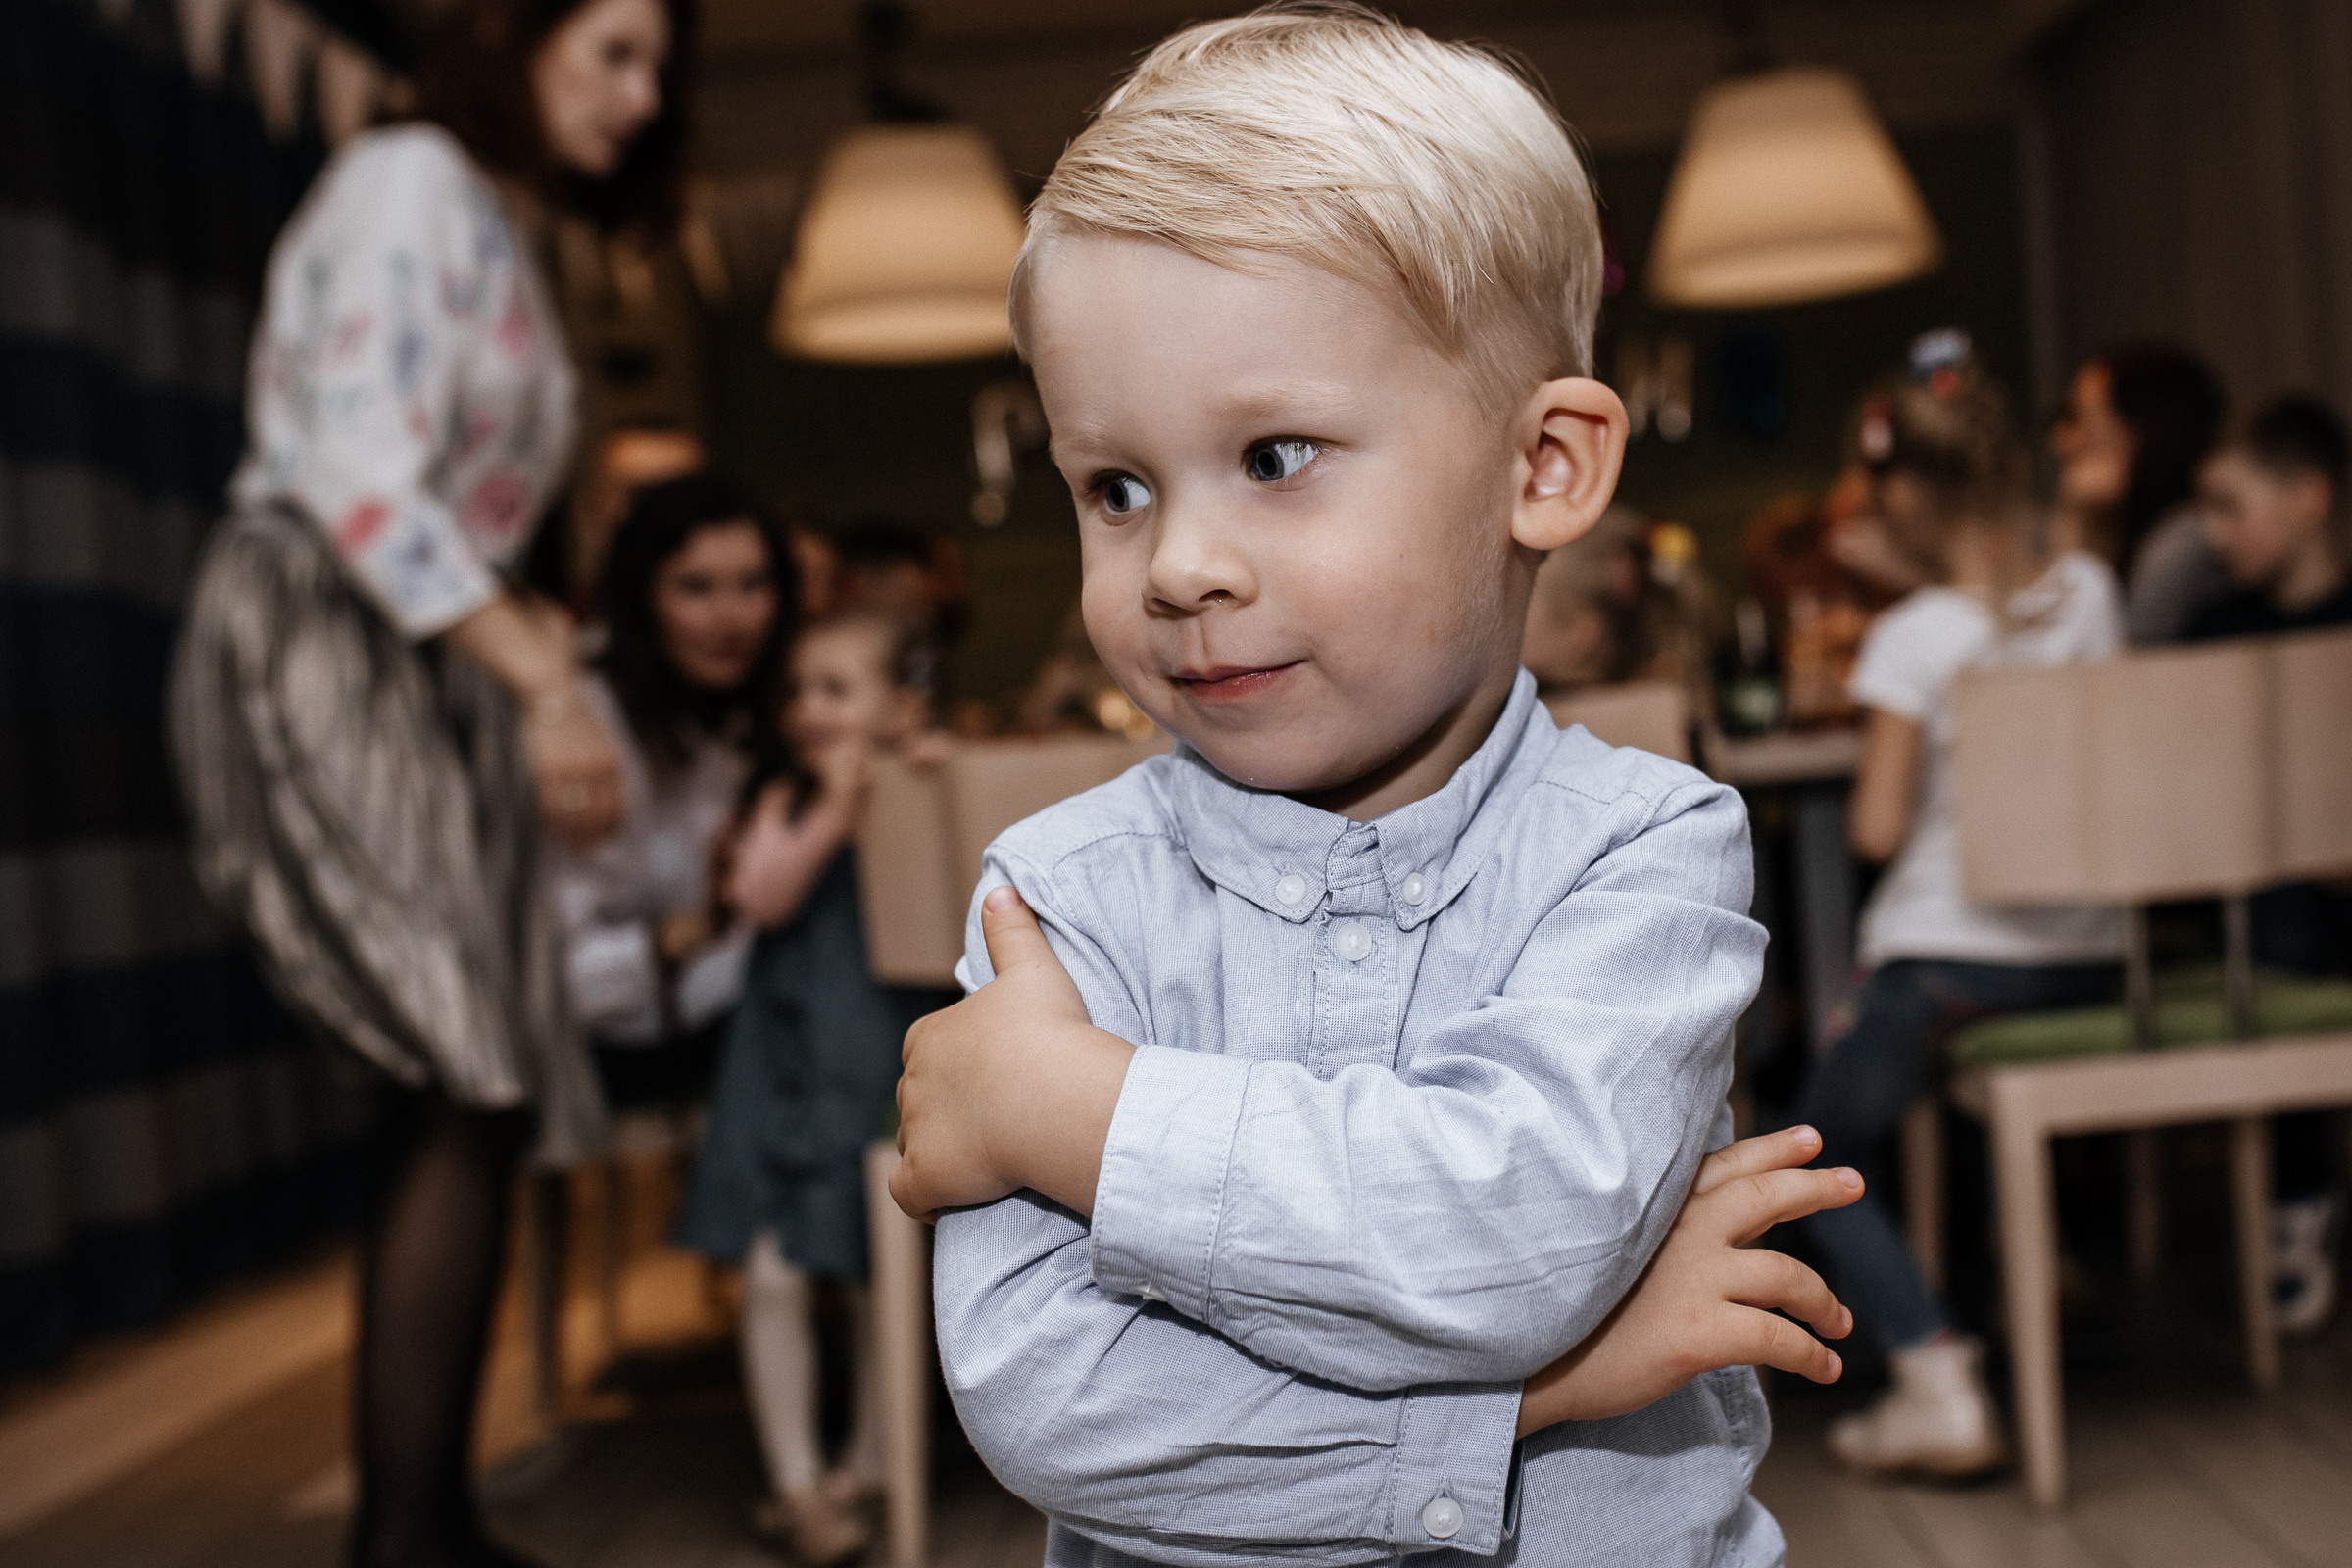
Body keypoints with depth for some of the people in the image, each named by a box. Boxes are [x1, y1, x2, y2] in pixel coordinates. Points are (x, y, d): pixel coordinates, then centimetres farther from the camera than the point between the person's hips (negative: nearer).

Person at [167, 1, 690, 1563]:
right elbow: (359, 472, -19)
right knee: (480, 1095, -17)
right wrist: (540, 681, -23)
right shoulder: (408, 182, -6)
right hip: (314, 653, -9)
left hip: (429, 671, 9)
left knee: (471, 1108, 3)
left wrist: (527, 633, 2)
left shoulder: (506, 245, 22)